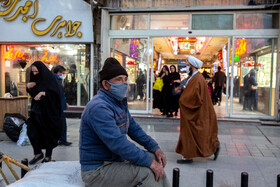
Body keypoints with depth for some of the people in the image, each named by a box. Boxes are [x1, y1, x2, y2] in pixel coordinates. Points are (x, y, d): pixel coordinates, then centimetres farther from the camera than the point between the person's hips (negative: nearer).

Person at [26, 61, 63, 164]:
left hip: (48, 112, -6)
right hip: (36, 110, 6)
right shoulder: (35, 79, 9)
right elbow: (32, 93, 18)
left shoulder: (50, 79, -10)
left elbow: (55, 94, -17)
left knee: (48, 133, 3)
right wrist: (28, 87, -2)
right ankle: (38, 153, 16)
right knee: (31, 131, 0)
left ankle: (48, 156, 18)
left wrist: (43, 93, -28)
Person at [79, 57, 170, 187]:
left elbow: (134, 129, 14)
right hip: (97, 170, -10)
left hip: (117, 159, 10)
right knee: (147, 171, -23)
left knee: (157, 160, 5)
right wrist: (149, 162, -27)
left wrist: (155, 148, 2)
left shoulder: (120, 102, 9)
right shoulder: (98, 108, -25)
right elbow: (118, 143, -31)